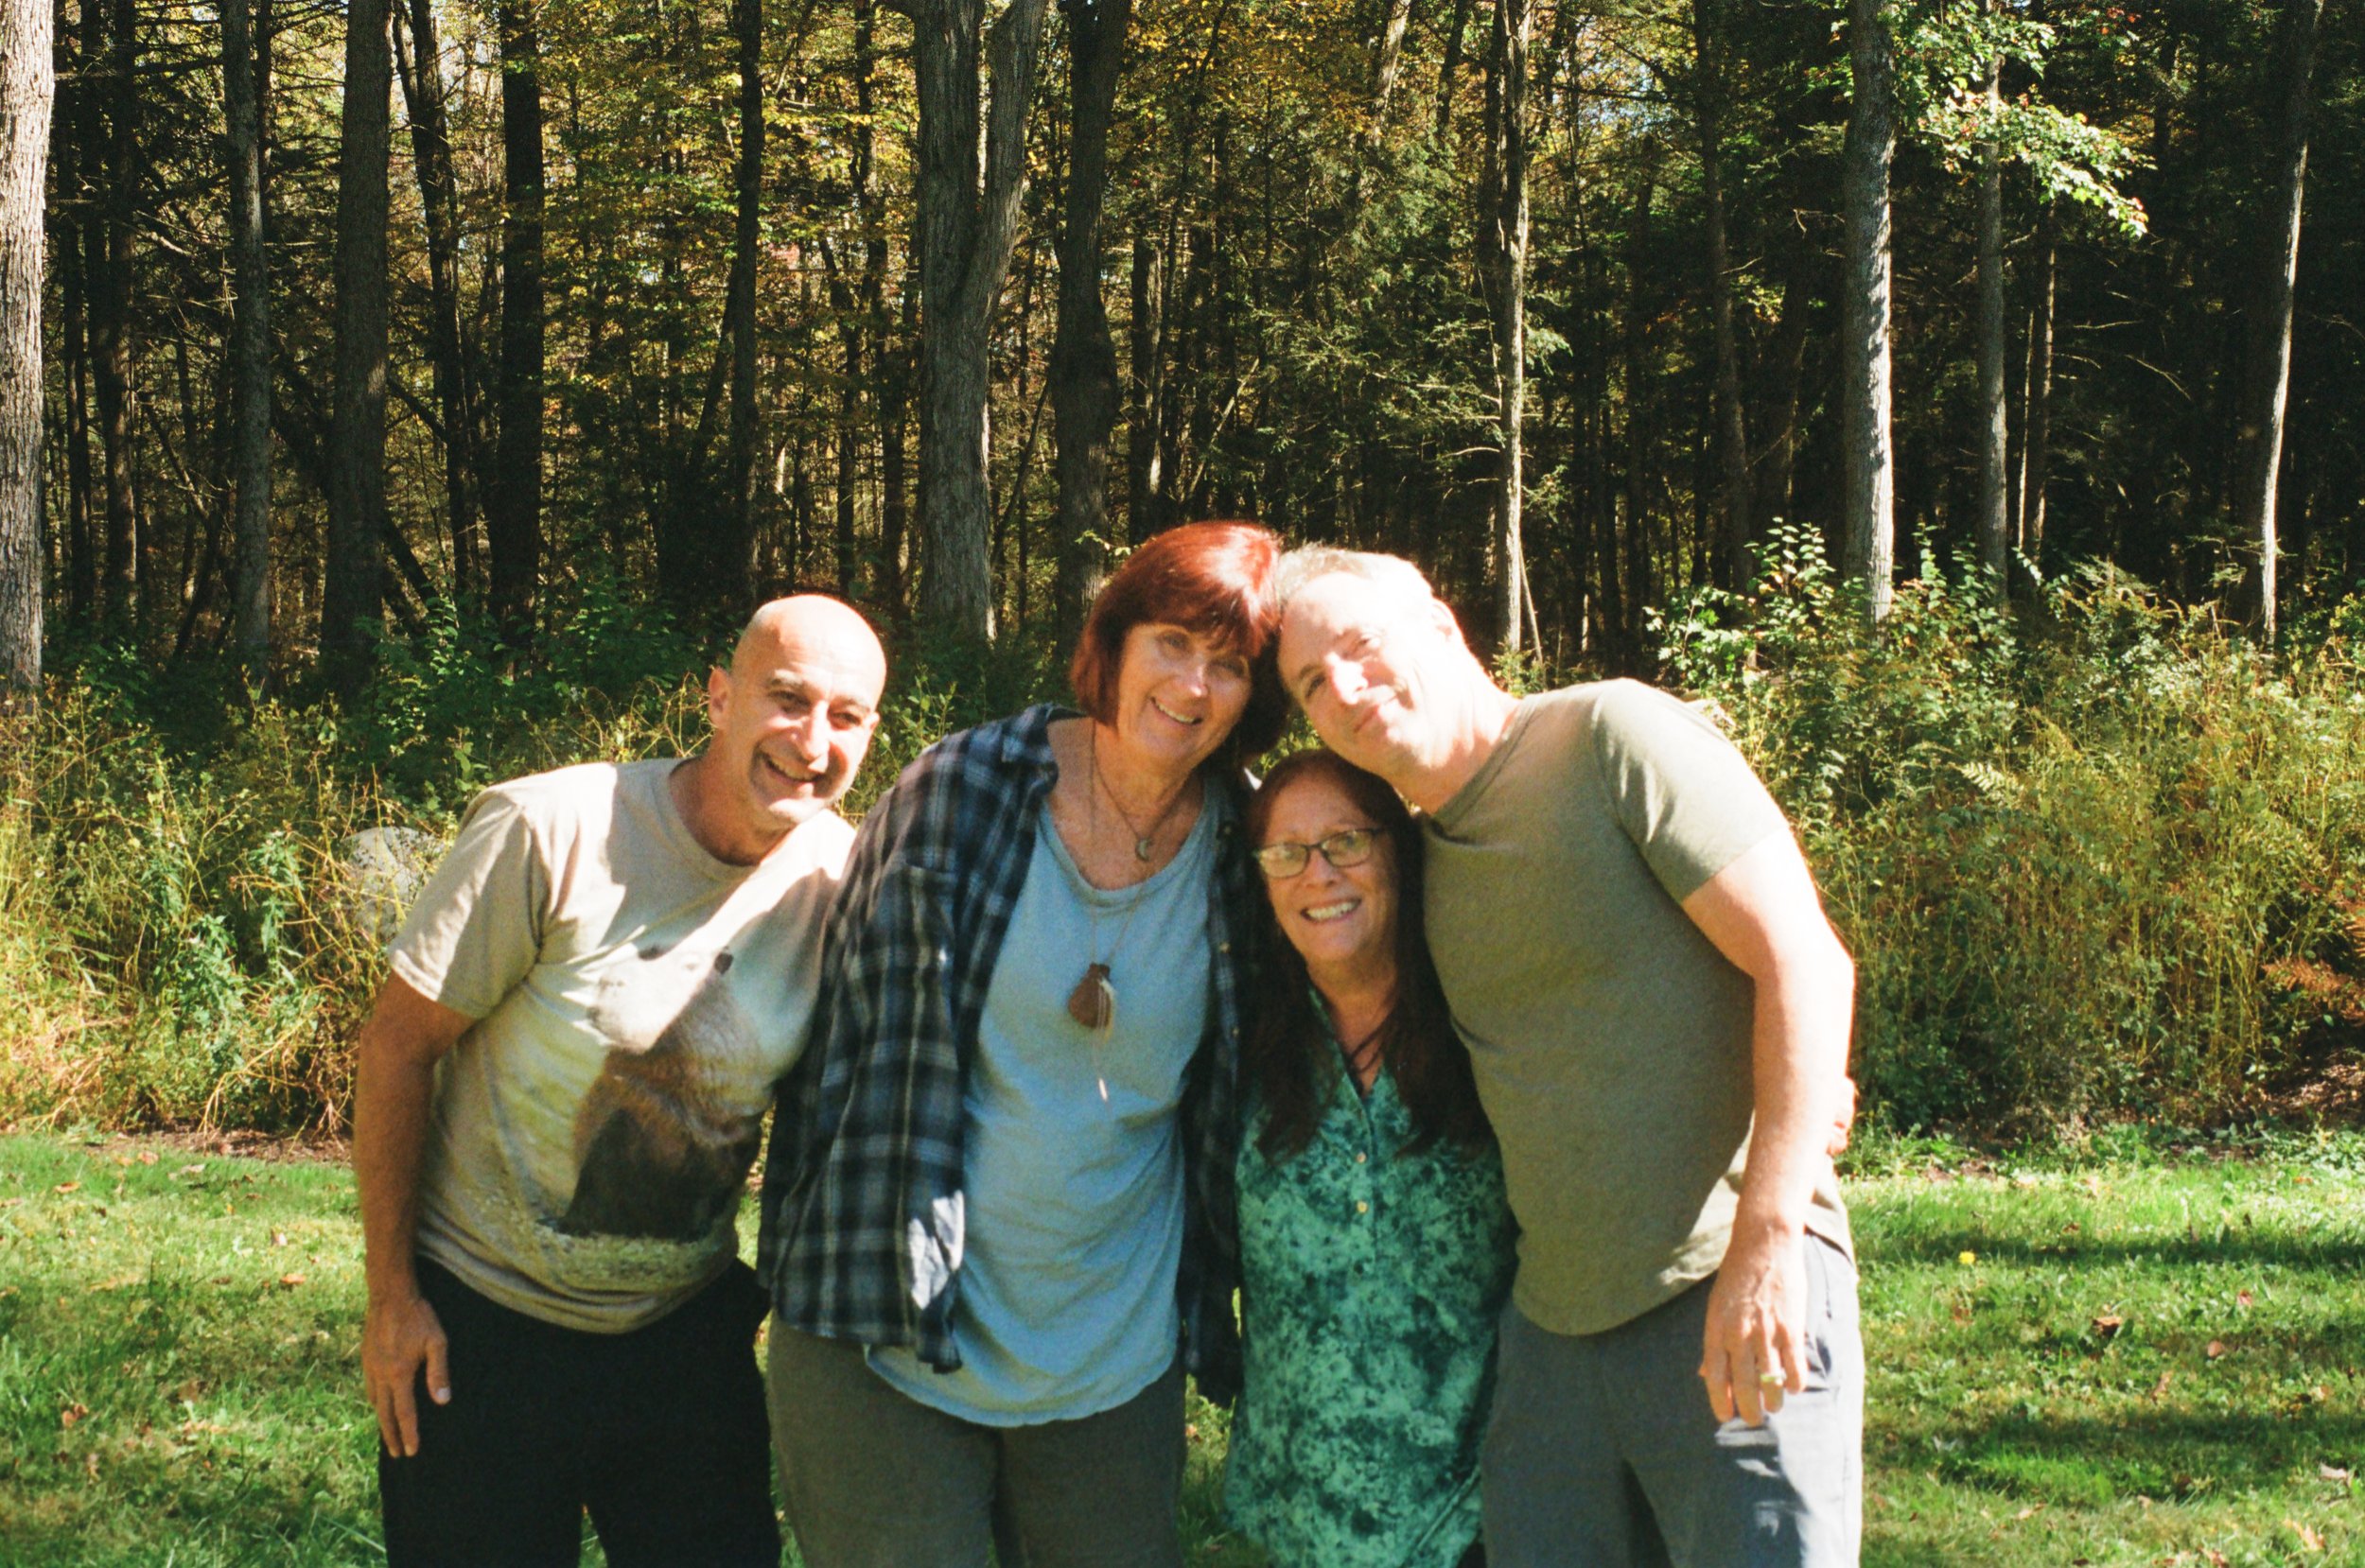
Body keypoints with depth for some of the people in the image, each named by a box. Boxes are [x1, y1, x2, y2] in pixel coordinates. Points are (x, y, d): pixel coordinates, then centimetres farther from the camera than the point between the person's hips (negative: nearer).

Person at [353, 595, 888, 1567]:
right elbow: (398, 1043, -11)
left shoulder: (846, 883, -7)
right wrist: (391, 1293, -9)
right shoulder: (549, 832, -18)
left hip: (688, 1331, 3)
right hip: (478, 1322, -3)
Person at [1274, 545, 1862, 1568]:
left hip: (1733, 1294, -7)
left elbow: (1805, 961, -13)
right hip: (1550, 1328, 7)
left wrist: (1767, 1241, -20)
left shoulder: (1612, 735, -5)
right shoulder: (1425, 856, 16)